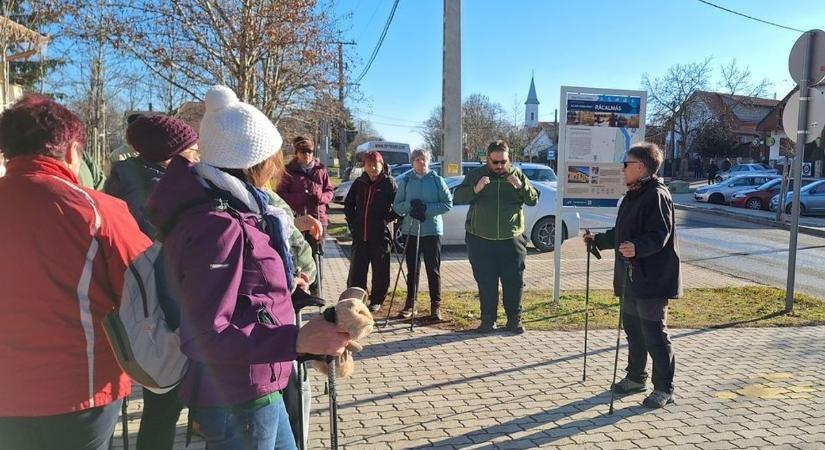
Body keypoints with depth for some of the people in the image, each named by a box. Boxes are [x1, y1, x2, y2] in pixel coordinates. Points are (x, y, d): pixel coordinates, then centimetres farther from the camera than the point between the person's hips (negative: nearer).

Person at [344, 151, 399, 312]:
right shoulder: (359, 183, 7)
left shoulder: (389, 183, -4)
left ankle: (376, 301, 20)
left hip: (381, 235, -3)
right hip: (360, 236, 3)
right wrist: (353, 223, 9)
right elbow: (348, 204, 18)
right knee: (356, 271, 6)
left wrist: (387, 219, -11)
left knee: (380, 272, 5)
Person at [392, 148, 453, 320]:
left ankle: (436, 306, 7)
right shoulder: (405, 181, 7)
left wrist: (426, 208, -14)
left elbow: (448, 204, -3)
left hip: (432, 230, -2)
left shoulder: (437, 180, 2)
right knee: (412, 269, 8)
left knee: (433, 270, 0)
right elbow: (397, 206, 5)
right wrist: (410, 205, -15)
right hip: (410, 230, 2)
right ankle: (410, 303, 18)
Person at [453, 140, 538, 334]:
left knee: (514, 282, 5)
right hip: (481, 240, -1)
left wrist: (522, 186, -14)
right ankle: (488, 320, 17)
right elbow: (457, 197, -3)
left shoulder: (517, 175, 8)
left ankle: (514, 320, 18)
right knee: (486, 283, 5)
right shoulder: (475, 175, 5)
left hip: (511, 240, 1)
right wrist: (475, 190, -20)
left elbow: (533, 200, 5)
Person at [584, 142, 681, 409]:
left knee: (654, 334, -3)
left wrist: (637, 247, -40)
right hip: (631, 277, 10)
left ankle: (664, 389, 9)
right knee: (632, 329, 17)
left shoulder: (657, 196, -15)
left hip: (652, 279, -10)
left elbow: (660, 235, -25)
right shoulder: (633, 195, 16)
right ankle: (636, 378, 31)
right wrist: (598, 240, 28)